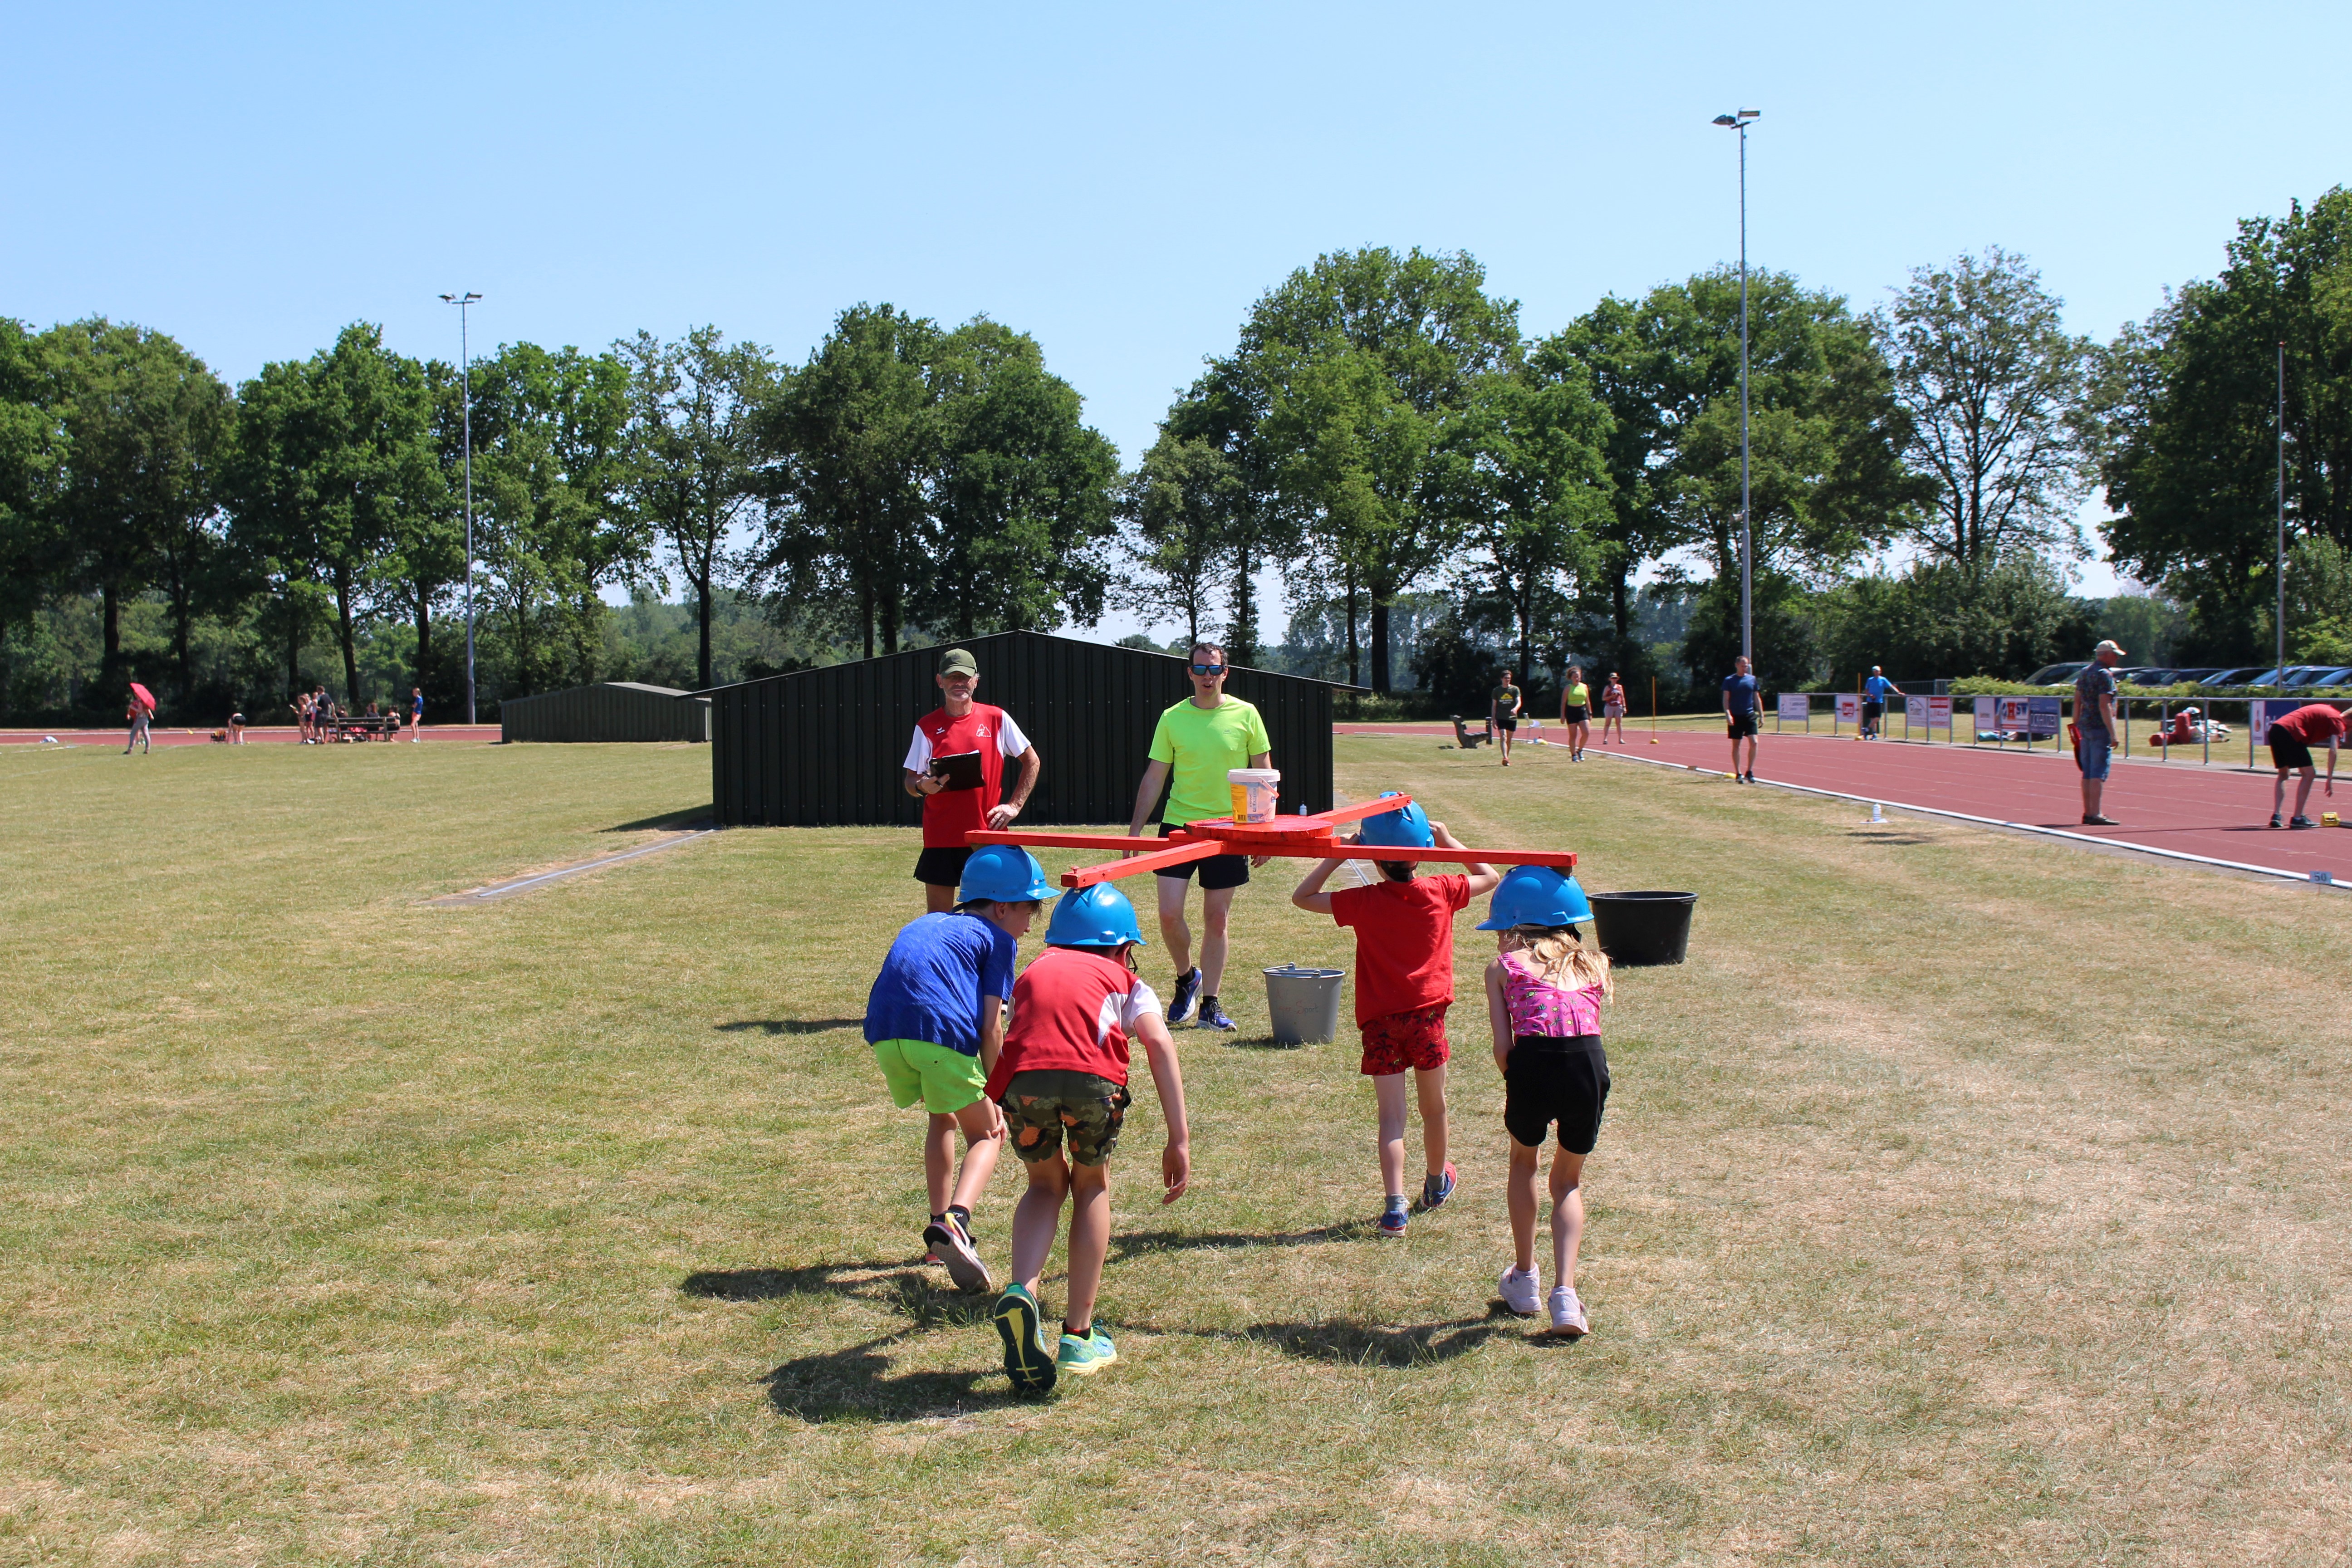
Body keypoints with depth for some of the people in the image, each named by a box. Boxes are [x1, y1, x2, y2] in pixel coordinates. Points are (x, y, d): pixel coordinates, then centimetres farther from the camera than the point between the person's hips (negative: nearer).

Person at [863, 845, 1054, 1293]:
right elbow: (991, 1026, 5)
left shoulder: (923, 924, 33)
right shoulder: (998, 938, 15)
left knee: (944, 1119, 29)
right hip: (942, 1030, -5)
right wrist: (994, 1098, 11)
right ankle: (954, 1220, -14)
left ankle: (941, 1224, 26)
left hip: (885, 1032, 5)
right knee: (986, 1134, 11)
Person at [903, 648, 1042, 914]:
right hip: (941, 837, 0)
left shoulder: (997, 719, 3)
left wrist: (1015, 805, 3)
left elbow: (1032, 762, 11)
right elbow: (910, 780, 7)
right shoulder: (927, 727, 4)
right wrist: (922, 786, -17)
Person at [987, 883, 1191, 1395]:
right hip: (1093, 1075, -1)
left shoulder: (1034, 973, 39)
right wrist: (1179, 1141, 10)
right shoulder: (1125, 981, 32)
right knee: (1091, 1188, 26)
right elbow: (1159, 1043, 15)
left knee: (1046, 1184, 28)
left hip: (1024, 1076, 2)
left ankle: (1021, 1292, 1)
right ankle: (1079, 1336, 25)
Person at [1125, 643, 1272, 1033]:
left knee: (1217, 919, 4)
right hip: (1178, 825, 0)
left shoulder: (1245, 715, -1)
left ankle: (1210, 1005, 14)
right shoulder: (1172, 719, 0)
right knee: (1169, 913, -7)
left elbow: (1263, 775, 4)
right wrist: (1135, 828, 1)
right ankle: (1186, 977, 21)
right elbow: (1154, 778, 5)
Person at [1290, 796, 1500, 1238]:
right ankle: (1436, 1182, 41)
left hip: (1380, 1022, -2)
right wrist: (1450, 843, 15)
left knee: (1391, 1117, -3)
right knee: (1433, 1107, 20)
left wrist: (1340, 855, 1)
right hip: (1427, 1016, 2)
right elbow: (1490, 877, 14)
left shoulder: (1364, 903, -9)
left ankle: (1395, 1205, -16)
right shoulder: (1441, 893, -4)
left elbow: (1302, 896, 1)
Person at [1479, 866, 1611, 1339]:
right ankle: (1565, 1295, 11)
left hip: (1533, 1067, -2)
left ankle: (1525, 1281, 35)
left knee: (1524, 1161, 30)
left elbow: (1502, 1048, 6)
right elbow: (1584, 1024, 17)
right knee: (1568, 1181, 25)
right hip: (1590, 1066, 2)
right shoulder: (1592, 964, 24)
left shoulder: (1504, 967, 14)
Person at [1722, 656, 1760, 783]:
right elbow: (1726, 699, -4)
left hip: (1750, 715, 2)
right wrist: (1728, 715, -17)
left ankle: (1749, 772, 0)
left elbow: (1756, 697, 14)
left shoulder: (1752, 679, 8)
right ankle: (1738, 774, 11)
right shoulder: (1729, 680, -1)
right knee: (1736, 745, 3)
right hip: (1736, 717, -2)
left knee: (1754, 742, -11)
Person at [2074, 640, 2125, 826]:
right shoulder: (2105, 675, -12)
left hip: (2085, 726, 8)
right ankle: (2095, 815, -13)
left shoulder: (2085, 672, 13)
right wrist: (2113, 734, -19)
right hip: (2100, 728, -8)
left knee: (2088, 772, 11)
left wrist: (2076, 727, 20)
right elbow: (2104, 706, -19)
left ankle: (2088, 813, 14)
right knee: (2099, 773, -9)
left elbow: (2077, 702, 16)